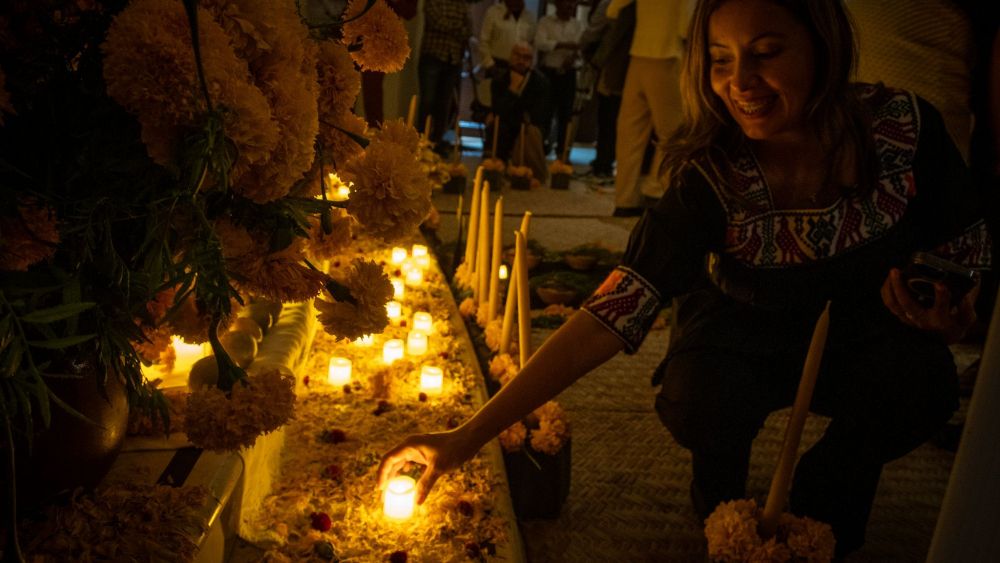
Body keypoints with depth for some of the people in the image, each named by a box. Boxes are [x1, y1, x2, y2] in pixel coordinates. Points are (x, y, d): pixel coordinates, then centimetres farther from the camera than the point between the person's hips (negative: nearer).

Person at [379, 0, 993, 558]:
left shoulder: (903, 123, -21)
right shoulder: (707, 178, -28)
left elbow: (968, 242, -4)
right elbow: (616, 310, -33)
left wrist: (952, 312, -29)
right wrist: (468, 436, -39)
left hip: (866, 327, 2)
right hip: (745, 333, -2)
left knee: (920, 382, -29)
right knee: (699, 401, -32)